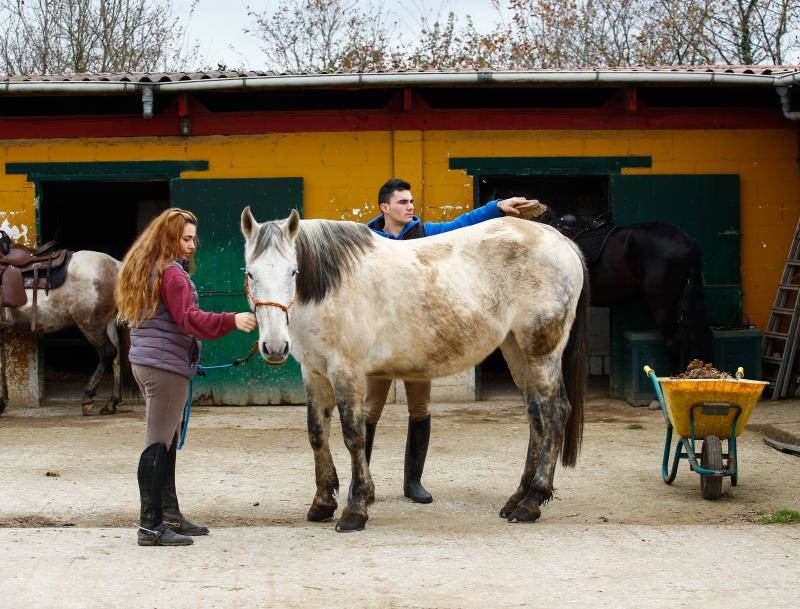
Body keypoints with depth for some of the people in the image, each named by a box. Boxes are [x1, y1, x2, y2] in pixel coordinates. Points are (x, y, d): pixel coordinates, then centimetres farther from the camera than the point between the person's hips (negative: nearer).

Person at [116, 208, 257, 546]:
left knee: (166, 443, 17)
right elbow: (190, 319, -25)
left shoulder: (144, 269, 16)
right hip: (166, 365, -10)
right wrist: (232, 321, -33)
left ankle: (169, 515, 25)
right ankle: (150, 527, -8)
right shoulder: (172, 273, -14)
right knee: (159, 444, -9)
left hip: (144, 362, 10)